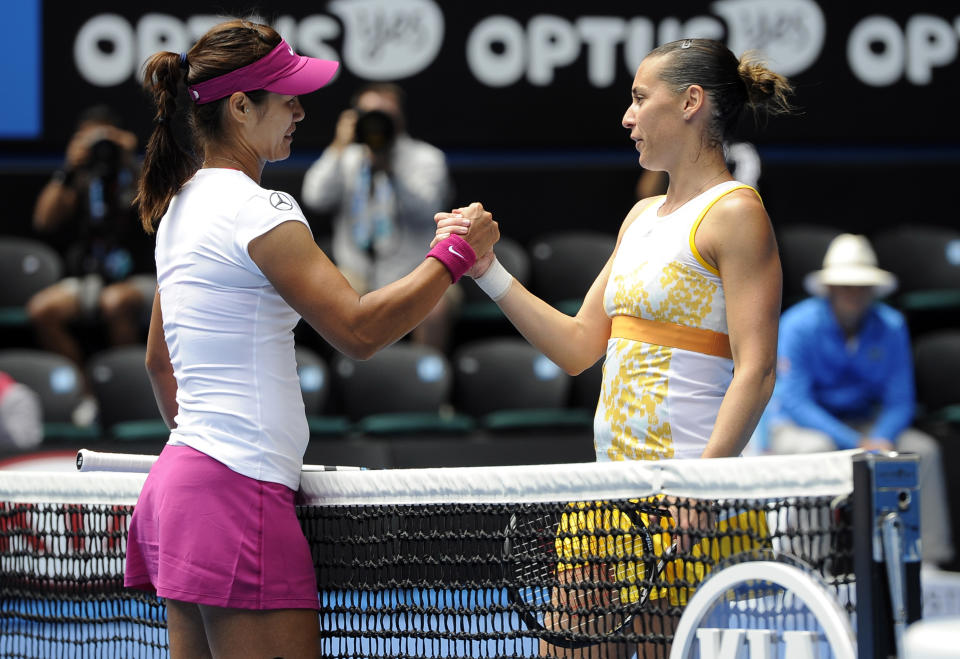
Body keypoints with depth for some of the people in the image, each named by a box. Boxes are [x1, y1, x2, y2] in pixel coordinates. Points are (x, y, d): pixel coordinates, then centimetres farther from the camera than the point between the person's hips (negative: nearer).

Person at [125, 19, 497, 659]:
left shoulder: (182, 204, 16)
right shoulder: (255, 210, -13)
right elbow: (358, 329, -17)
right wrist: (456, 254, -8)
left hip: (178, 482, 10)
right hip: (241, 484, -10)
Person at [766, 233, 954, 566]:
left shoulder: (891, 326, -3)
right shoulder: (799, 324, -15)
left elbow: (900, 400, -1)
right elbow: (794, 401, -19)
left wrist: (881, 439, -25)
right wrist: (855, 444, -28)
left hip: (861, 423, 4)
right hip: (796, 425, -4)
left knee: (923, 449, -18)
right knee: (818, 449, -38)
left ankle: (930, 555, -19)